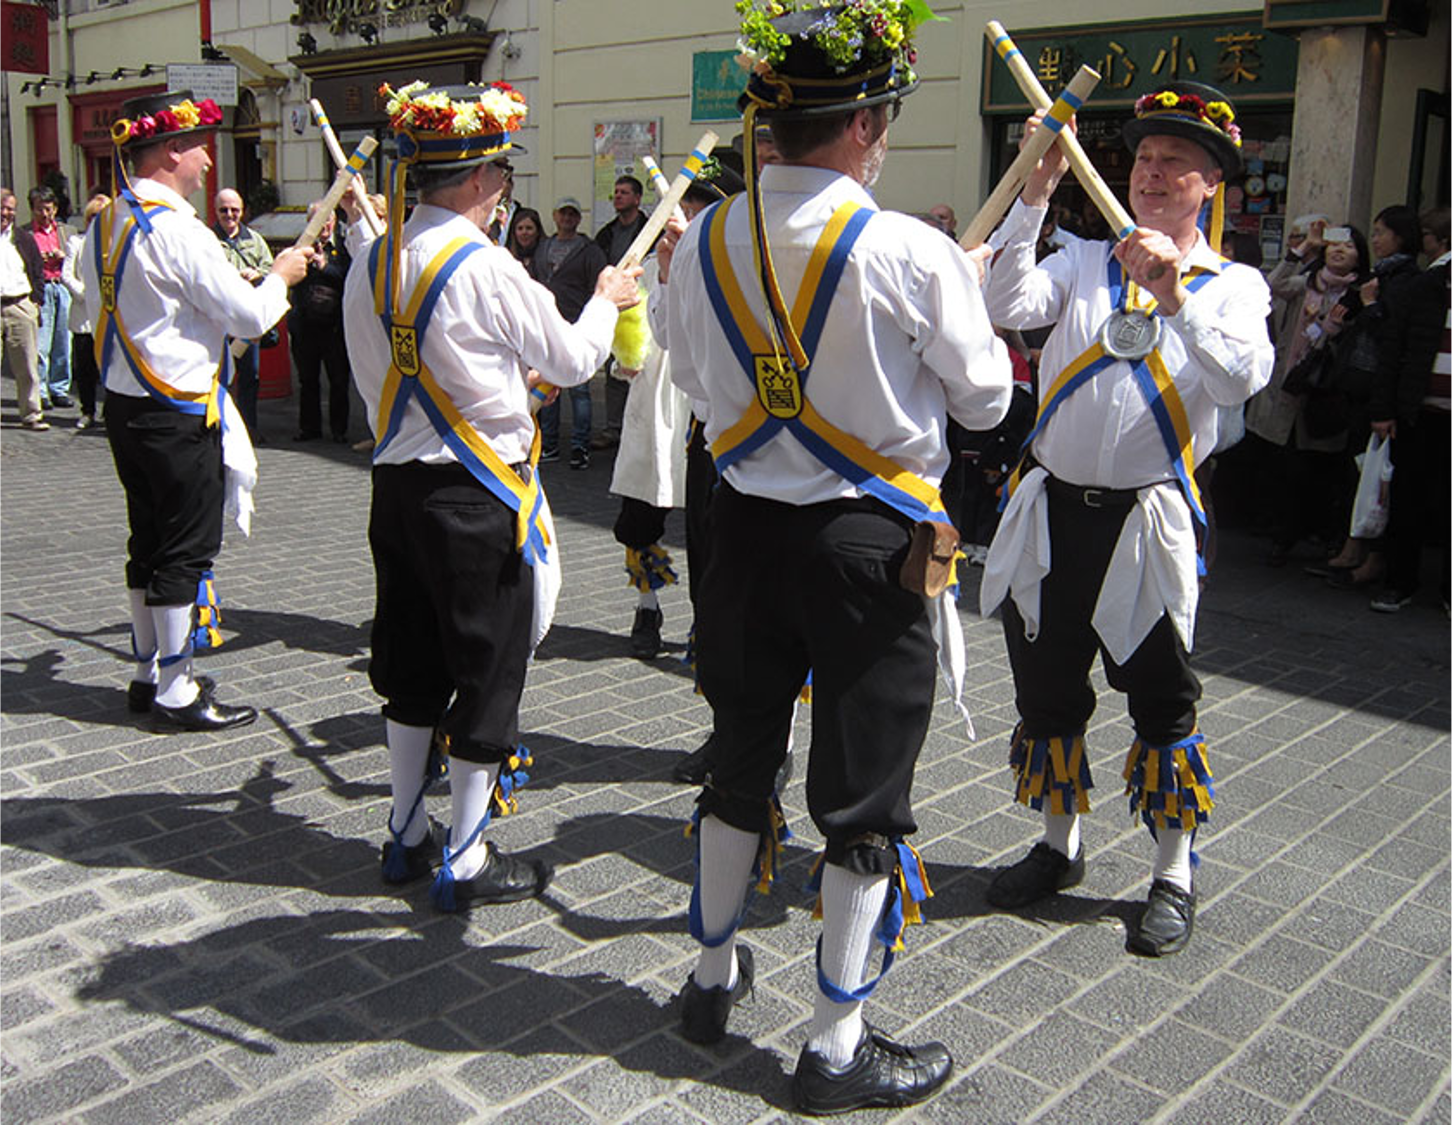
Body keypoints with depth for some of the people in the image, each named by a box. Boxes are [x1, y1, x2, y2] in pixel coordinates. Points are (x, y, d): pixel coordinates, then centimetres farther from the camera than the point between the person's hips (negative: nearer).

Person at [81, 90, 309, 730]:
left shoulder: (103, 226, 9)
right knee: (186, 551, 1)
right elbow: (250, 317, -17)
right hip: (179, 415, -9)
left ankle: (148, 674, 27)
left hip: (124, 406, 9)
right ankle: (175, 691, 9)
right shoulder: (177, 229, -18)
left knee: (148, 543, 17)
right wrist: (281, 275, 2)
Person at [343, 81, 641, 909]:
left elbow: (380, 380, 13)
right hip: (478, 494, -7)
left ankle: (407, 835, 30)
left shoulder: (372, 263, 4)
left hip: (397, 483, 7)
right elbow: (572, 361, -6)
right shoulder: (485, 266, -16)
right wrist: (605, 301, 15)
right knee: (488, 665, 5)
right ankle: (467, 862, 14)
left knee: (412, 660, 18)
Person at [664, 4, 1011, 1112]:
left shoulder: (701, 244, -2)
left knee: (740, 760, 21)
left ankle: (714, 977, 39)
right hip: (870, 542, -5)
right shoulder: (909, 253, -16)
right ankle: (837, 1050, 20)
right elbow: (984, 398, -3)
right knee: (865, 795, 8)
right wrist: (969, 292, 14)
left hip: (746, 528, 5)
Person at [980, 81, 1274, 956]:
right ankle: (1060, 848, 32)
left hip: (1148, 517, -3)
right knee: (1047, 691, 13)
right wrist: (1035, 194, -13)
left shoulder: (1234, 285, 1)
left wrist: (1175, 299, -30)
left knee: (1162, 703, 5)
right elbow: (1006, 310, -11)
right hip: (1054, 509, 3)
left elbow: (1243, 378, -19)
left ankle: (1174, 876, 22)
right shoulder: (1083, 260, 8)